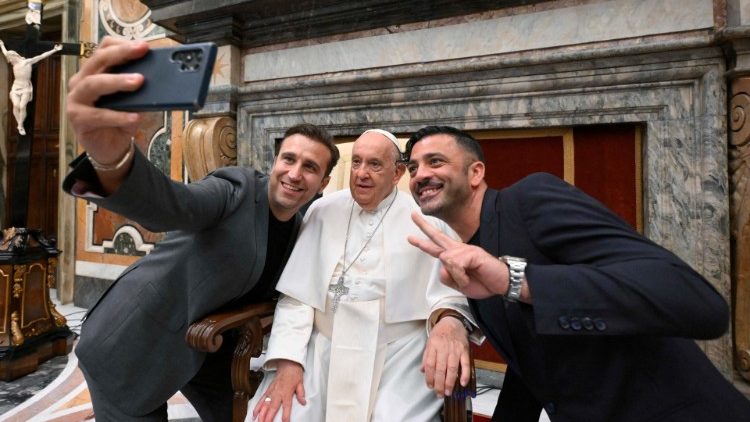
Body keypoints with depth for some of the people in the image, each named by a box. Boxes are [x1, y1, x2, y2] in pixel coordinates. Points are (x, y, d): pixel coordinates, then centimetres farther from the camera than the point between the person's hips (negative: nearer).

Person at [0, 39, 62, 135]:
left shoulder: (28, 62, -1)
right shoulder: (14, 63, 13)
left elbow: (42, 56, -6)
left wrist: (54, 50, -9)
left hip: (26, 88, -4)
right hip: (15, 88, 4)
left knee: (22, 106, -19)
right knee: (16, 105, -19)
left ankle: (21, 126, -7)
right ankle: (19, 125, -8)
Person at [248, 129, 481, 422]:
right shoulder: (323, 211, 5)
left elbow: (448, 285, -7)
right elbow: (298, 290, 3)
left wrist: (452, 321, -31)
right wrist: (288, 359, -9)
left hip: (398, 356, -1)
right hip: (323, 349, 2)